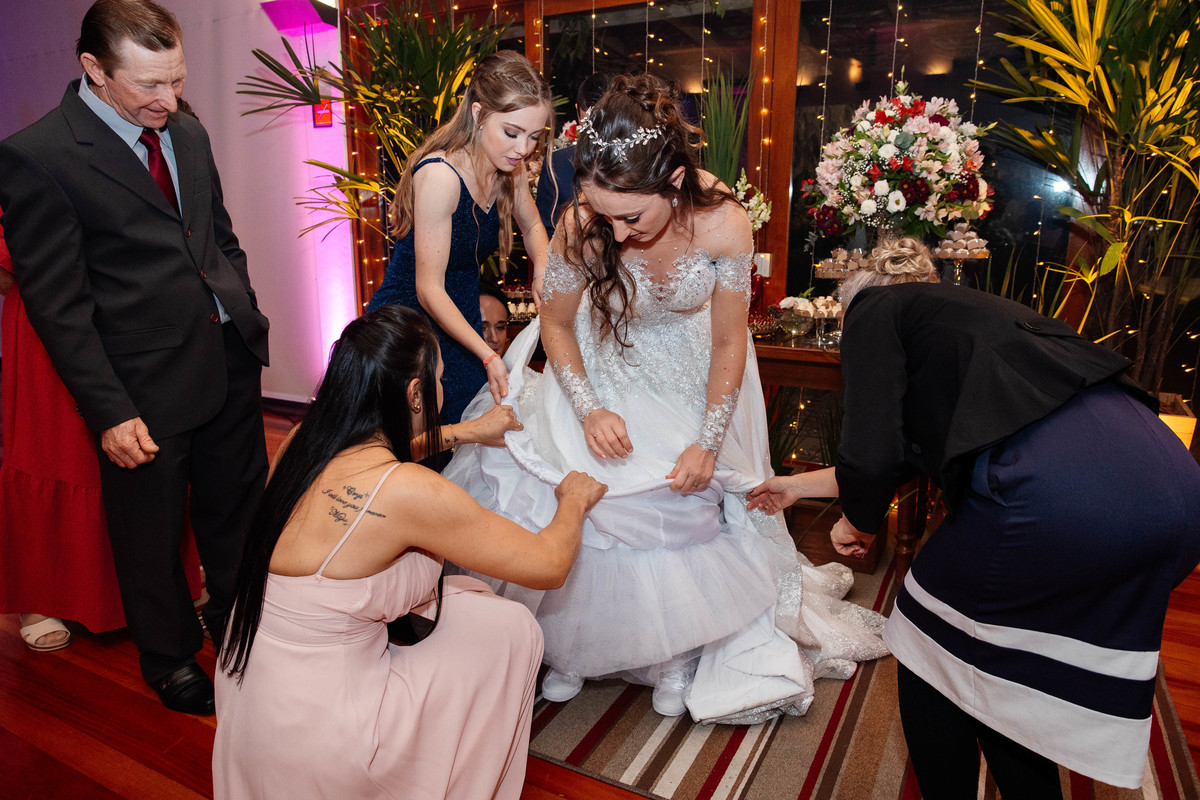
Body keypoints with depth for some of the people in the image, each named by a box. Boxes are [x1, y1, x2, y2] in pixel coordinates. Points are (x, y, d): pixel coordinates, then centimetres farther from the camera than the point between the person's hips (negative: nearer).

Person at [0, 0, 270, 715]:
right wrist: (109, 413, -16)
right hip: (148, 386, -5)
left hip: (232, 363, 6)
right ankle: (170, 656, 39)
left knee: (238, 507, 19)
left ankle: (238, 619, 42)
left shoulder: (187, 133, 8)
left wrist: (250, 322, 10)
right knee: (152, 532, 14)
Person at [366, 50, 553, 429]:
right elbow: (430, 291, -25)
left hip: (462, 322, 7)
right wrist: (489, 356, -29)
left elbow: (532, 226, 17)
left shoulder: (509, 167, -4)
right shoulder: (440, 175, -26)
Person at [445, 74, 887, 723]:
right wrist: (588, 410, -24)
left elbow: (728, 343, -16)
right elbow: (555, 323, -11)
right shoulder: (583, 224, -29)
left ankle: (680, 656, 25)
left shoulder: (723, 224, -29)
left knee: (688, 504, 0)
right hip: (604, 372, 0)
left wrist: (707, 443, -17)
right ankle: (568, 648, 23)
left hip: (687, 376, 0)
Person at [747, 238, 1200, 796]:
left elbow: (872, 453, -5)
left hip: (1054, 489, -8)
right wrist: (799, 485, 50)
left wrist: (857, 523, 18)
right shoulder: (964, 310, 32)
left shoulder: (876, 308, 10)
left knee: (936, 641, 18)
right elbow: (903, 453, 38)